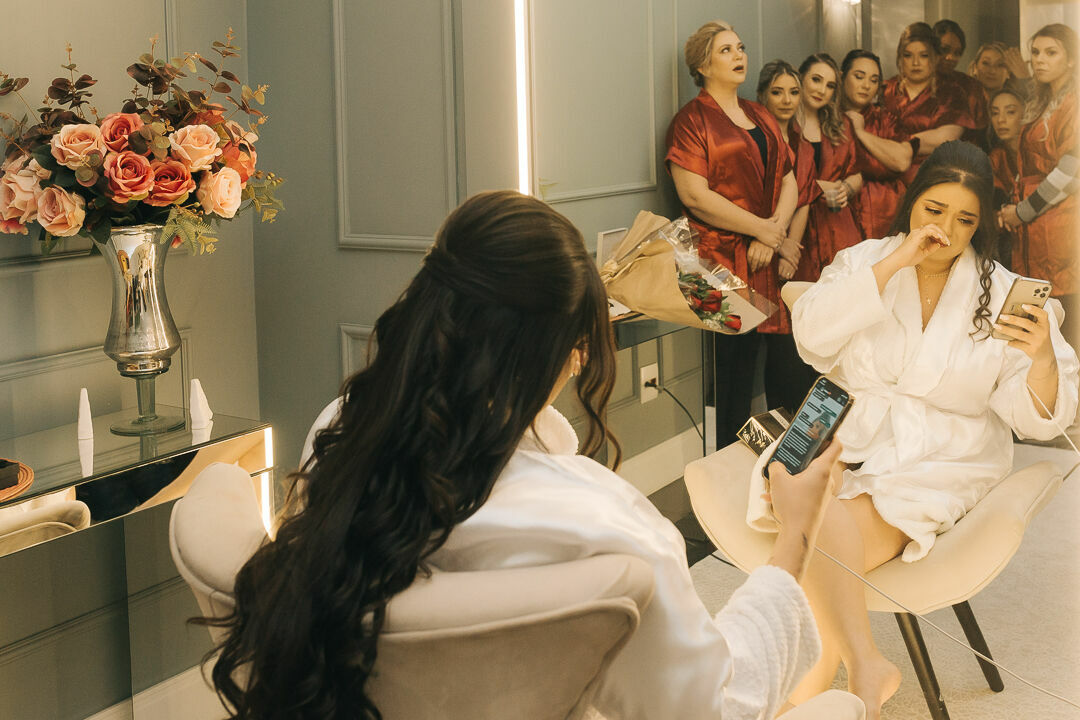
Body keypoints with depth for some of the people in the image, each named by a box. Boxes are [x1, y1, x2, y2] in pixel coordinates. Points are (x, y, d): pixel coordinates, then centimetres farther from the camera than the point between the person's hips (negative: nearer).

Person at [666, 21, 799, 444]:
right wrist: (767, 231, -11)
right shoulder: (692, 120, -3)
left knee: (747, 360, 7)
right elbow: (695, 196, -13)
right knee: (722, 359, -8)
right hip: (718, 261, -6)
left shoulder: (761, 118, 19)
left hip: (762, 263, 7)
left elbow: (789, 182, 15)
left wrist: (773, 232, -5)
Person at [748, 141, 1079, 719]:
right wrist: (895, 263, -14)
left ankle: (827, 670, -11)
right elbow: (812, 334, -10)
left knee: (823, 545, -28)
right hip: (844, 440, 2)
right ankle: (865, 669, -25)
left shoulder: (1002, 296, 6)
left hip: (940, 464, -2)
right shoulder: (865, 262, 10)